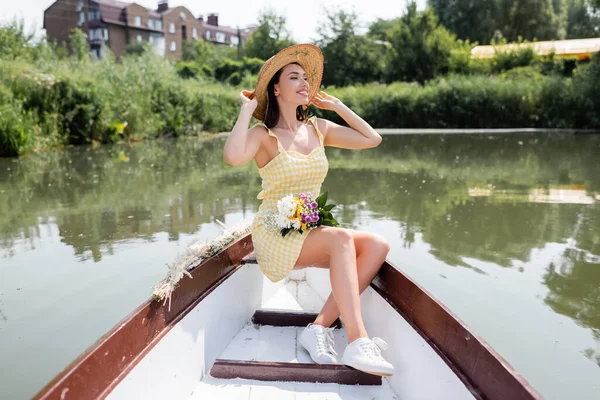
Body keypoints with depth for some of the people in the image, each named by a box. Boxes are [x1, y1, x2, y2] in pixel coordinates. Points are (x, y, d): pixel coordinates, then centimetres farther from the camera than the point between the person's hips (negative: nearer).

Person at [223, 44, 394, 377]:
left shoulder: (318, 128, 9)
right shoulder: (263, 135, -8)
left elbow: (372, 139, 10)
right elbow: (232, 157, -31)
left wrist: (337, 105, 10)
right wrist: (247, 109, -17)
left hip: (311, 233, 6)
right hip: (274, 236, -6)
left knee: (377, 245, -18)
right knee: (342, 238, -33)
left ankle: (320, 327, -21)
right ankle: (357, 343, -33)